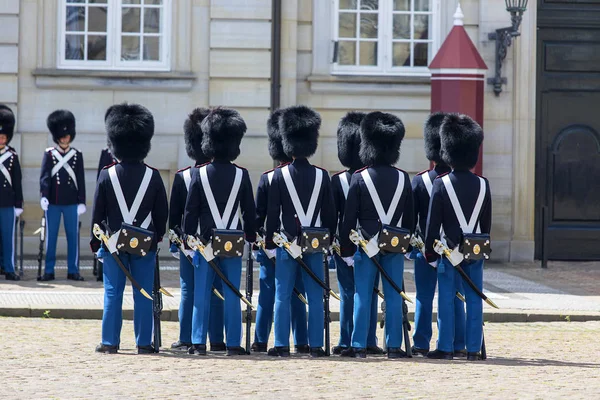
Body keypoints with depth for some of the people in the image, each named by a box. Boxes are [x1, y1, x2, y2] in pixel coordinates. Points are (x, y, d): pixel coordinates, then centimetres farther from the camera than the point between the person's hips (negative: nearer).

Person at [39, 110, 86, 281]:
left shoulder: (77, 155, 7)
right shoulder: (49, 154, 3)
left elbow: (81, 180, 6)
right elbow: (44, 176, -5)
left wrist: (81, 201, 1)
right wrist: (44, 195, -18)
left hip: (71, 203, 1)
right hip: (53, 203, -1)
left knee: (73, 236, 3)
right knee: (51, 236, 3)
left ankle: (73, 270, 9)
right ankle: (49, 271, 7)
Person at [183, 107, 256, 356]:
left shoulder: (200, 175, -4)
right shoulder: (241, 175, -3)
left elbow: (190, 212, -3)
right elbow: (250, 212, 1)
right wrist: (251, 238, 12)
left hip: (206, 242, 0)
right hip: (234, 243, 0)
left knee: (201, 294, 3)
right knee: (232, 295, 4)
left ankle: (199, 343, 0)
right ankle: (233, 344, 4)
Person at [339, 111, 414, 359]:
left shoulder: (360, 178, -7)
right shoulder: (403, 179, 1)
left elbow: (349, 218, -6)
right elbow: (409, 218, 7)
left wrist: (346, 250, -1)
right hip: (395, 246, 2)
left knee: (363, 296, 2)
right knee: (394, 296, 5)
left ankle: (359, 346, 2)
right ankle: (394, 346, 6)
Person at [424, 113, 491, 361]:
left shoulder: (441, 184, -9)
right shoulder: (482, 185, 1)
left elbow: (433, 223, -7)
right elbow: (487, 223, 8)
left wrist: (430, 252, 1)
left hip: (449, 250, -3)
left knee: (447, 300, 1)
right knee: (474, 300, 5)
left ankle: (445, 348, 2)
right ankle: (474, 349, 6)